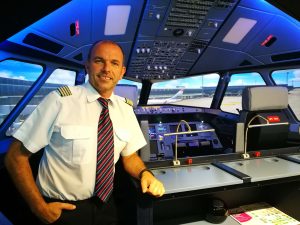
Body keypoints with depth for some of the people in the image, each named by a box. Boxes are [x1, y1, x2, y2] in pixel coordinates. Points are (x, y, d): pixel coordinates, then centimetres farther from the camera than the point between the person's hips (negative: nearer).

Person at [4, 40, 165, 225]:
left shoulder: (126, 109, -3)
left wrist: (144, 173, -12)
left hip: (105, 205, 5)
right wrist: (40, 208, -14)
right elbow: (15, 156, -13)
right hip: (62, 209, -4)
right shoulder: (60, 101, -18)